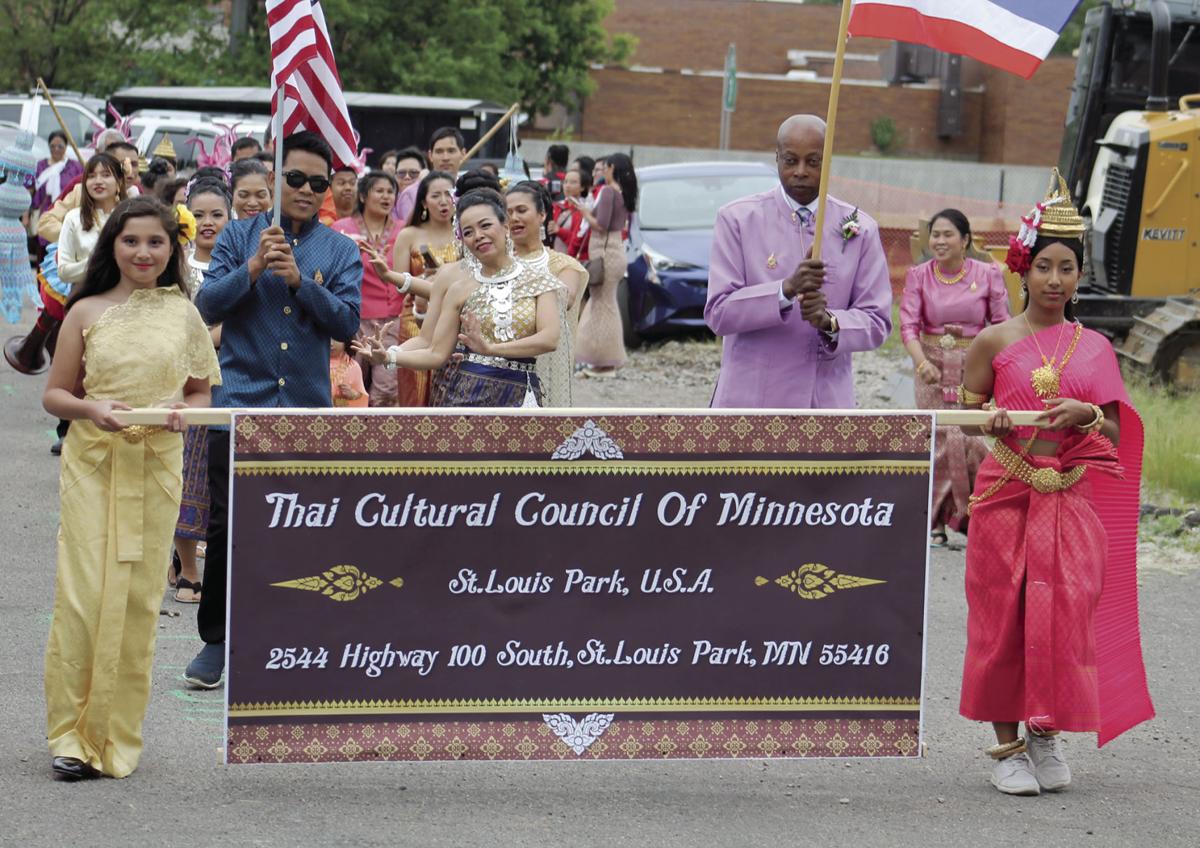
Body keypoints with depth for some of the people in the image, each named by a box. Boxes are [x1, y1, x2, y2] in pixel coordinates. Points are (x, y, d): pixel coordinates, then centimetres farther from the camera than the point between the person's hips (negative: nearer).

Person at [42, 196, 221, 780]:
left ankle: (116, 735, 11)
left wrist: (185, 412, -7)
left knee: (139, 596, 2)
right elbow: (54, 394, 6)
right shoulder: (87, 312, 3)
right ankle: (71, 735, -2)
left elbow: (202, 393, 15)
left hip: (156, 466, 2)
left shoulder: (183, 315, 8)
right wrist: (91, 409, -14)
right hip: (92, 463, -2)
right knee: (85, 593, -9)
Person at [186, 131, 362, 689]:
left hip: (307, 408, 1)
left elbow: (347, 322, -4)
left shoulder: (340, 252, 8)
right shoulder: (239, 236, 6)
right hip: (241, 401, -1)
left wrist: (298, 279, -15)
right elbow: (208, 306, -1)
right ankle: (216, 641, 6)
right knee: (227, 526, -4)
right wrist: (253, 268, -15)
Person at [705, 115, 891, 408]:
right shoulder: (737, 219, 1)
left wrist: (830, 321, -16)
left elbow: (877, 321, 6)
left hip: (827, 405, 2)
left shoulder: (860, 230, 6)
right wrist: (786, 289, -20)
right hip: (752, 401, -2)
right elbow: (718, 313, -6)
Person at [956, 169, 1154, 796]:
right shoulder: (995, 342, 3)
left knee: (1065, 613, -6)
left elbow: (1115, 434, 9)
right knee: (1003, 615, -1)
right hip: (1007, 492, -1)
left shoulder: (1094, 348, 8)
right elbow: (965, 414, 9)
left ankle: (1047, 731, 10)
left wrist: (1084, 415, -11)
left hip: (1074, 498, 1)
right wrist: (992, 422, -13)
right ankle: (1007, 744, 8)